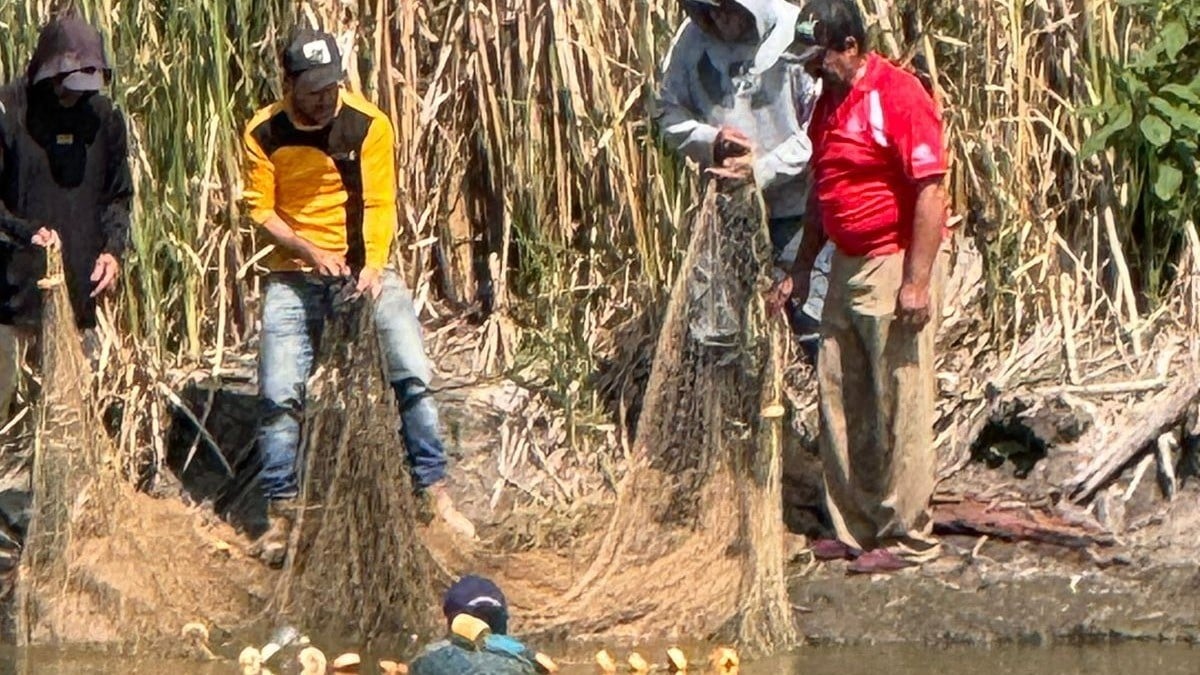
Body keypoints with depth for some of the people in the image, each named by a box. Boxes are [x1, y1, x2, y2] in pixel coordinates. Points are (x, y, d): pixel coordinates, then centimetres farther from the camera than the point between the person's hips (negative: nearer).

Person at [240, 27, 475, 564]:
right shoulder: (264, 133, -6)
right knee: (279, 395, -7)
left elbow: (380, 203, -7)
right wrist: (311, 252, -17)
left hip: (363, 267, 0)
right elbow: (260, 210, -2)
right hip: (294, 275, 0)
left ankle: (436, 494, -5)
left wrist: (374, 266, -22)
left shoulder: (368, 124, -8)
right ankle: (280, 516, 3)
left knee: (412, 375, -14)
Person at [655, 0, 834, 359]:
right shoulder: (693, 39, -3)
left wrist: (763, 169, -23)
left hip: (794, 208, -5)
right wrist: (710, 140, -15)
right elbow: (669, 112, 5)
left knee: (815, 327, -3)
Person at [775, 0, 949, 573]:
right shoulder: (829, 101, 12)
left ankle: (908, 537, 2)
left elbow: (930, 191, -19)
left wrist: (917, 282, -23)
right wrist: (801, 268, 19)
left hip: (896, 267, -9)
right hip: (848, 268, 9)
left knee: (901, 408, -4)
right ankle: (854, 529, 18)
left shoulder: (897, 95, -16)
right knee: (839, 402, 10)